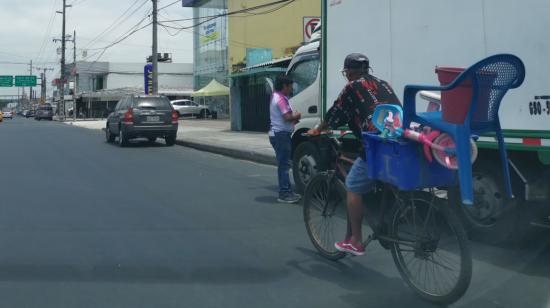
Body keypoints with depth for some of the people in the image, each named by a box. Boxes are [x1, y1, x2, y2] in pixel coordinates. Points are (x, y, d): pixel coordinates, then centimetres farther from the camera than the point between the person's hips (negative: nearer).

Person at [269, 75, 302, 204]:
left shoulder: (276, 97, 18)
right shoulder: (281, 99, -15)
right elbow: (287, 117, -25)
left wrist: (293, 118, 12)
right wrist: (296, 116, -5)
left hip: (277, 134, 11)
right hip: (281, 134, -11)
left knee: (283, 164, 14)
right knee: (284, 164, -8)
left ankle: (286, 192, 20)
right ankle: (284, 194, -5)